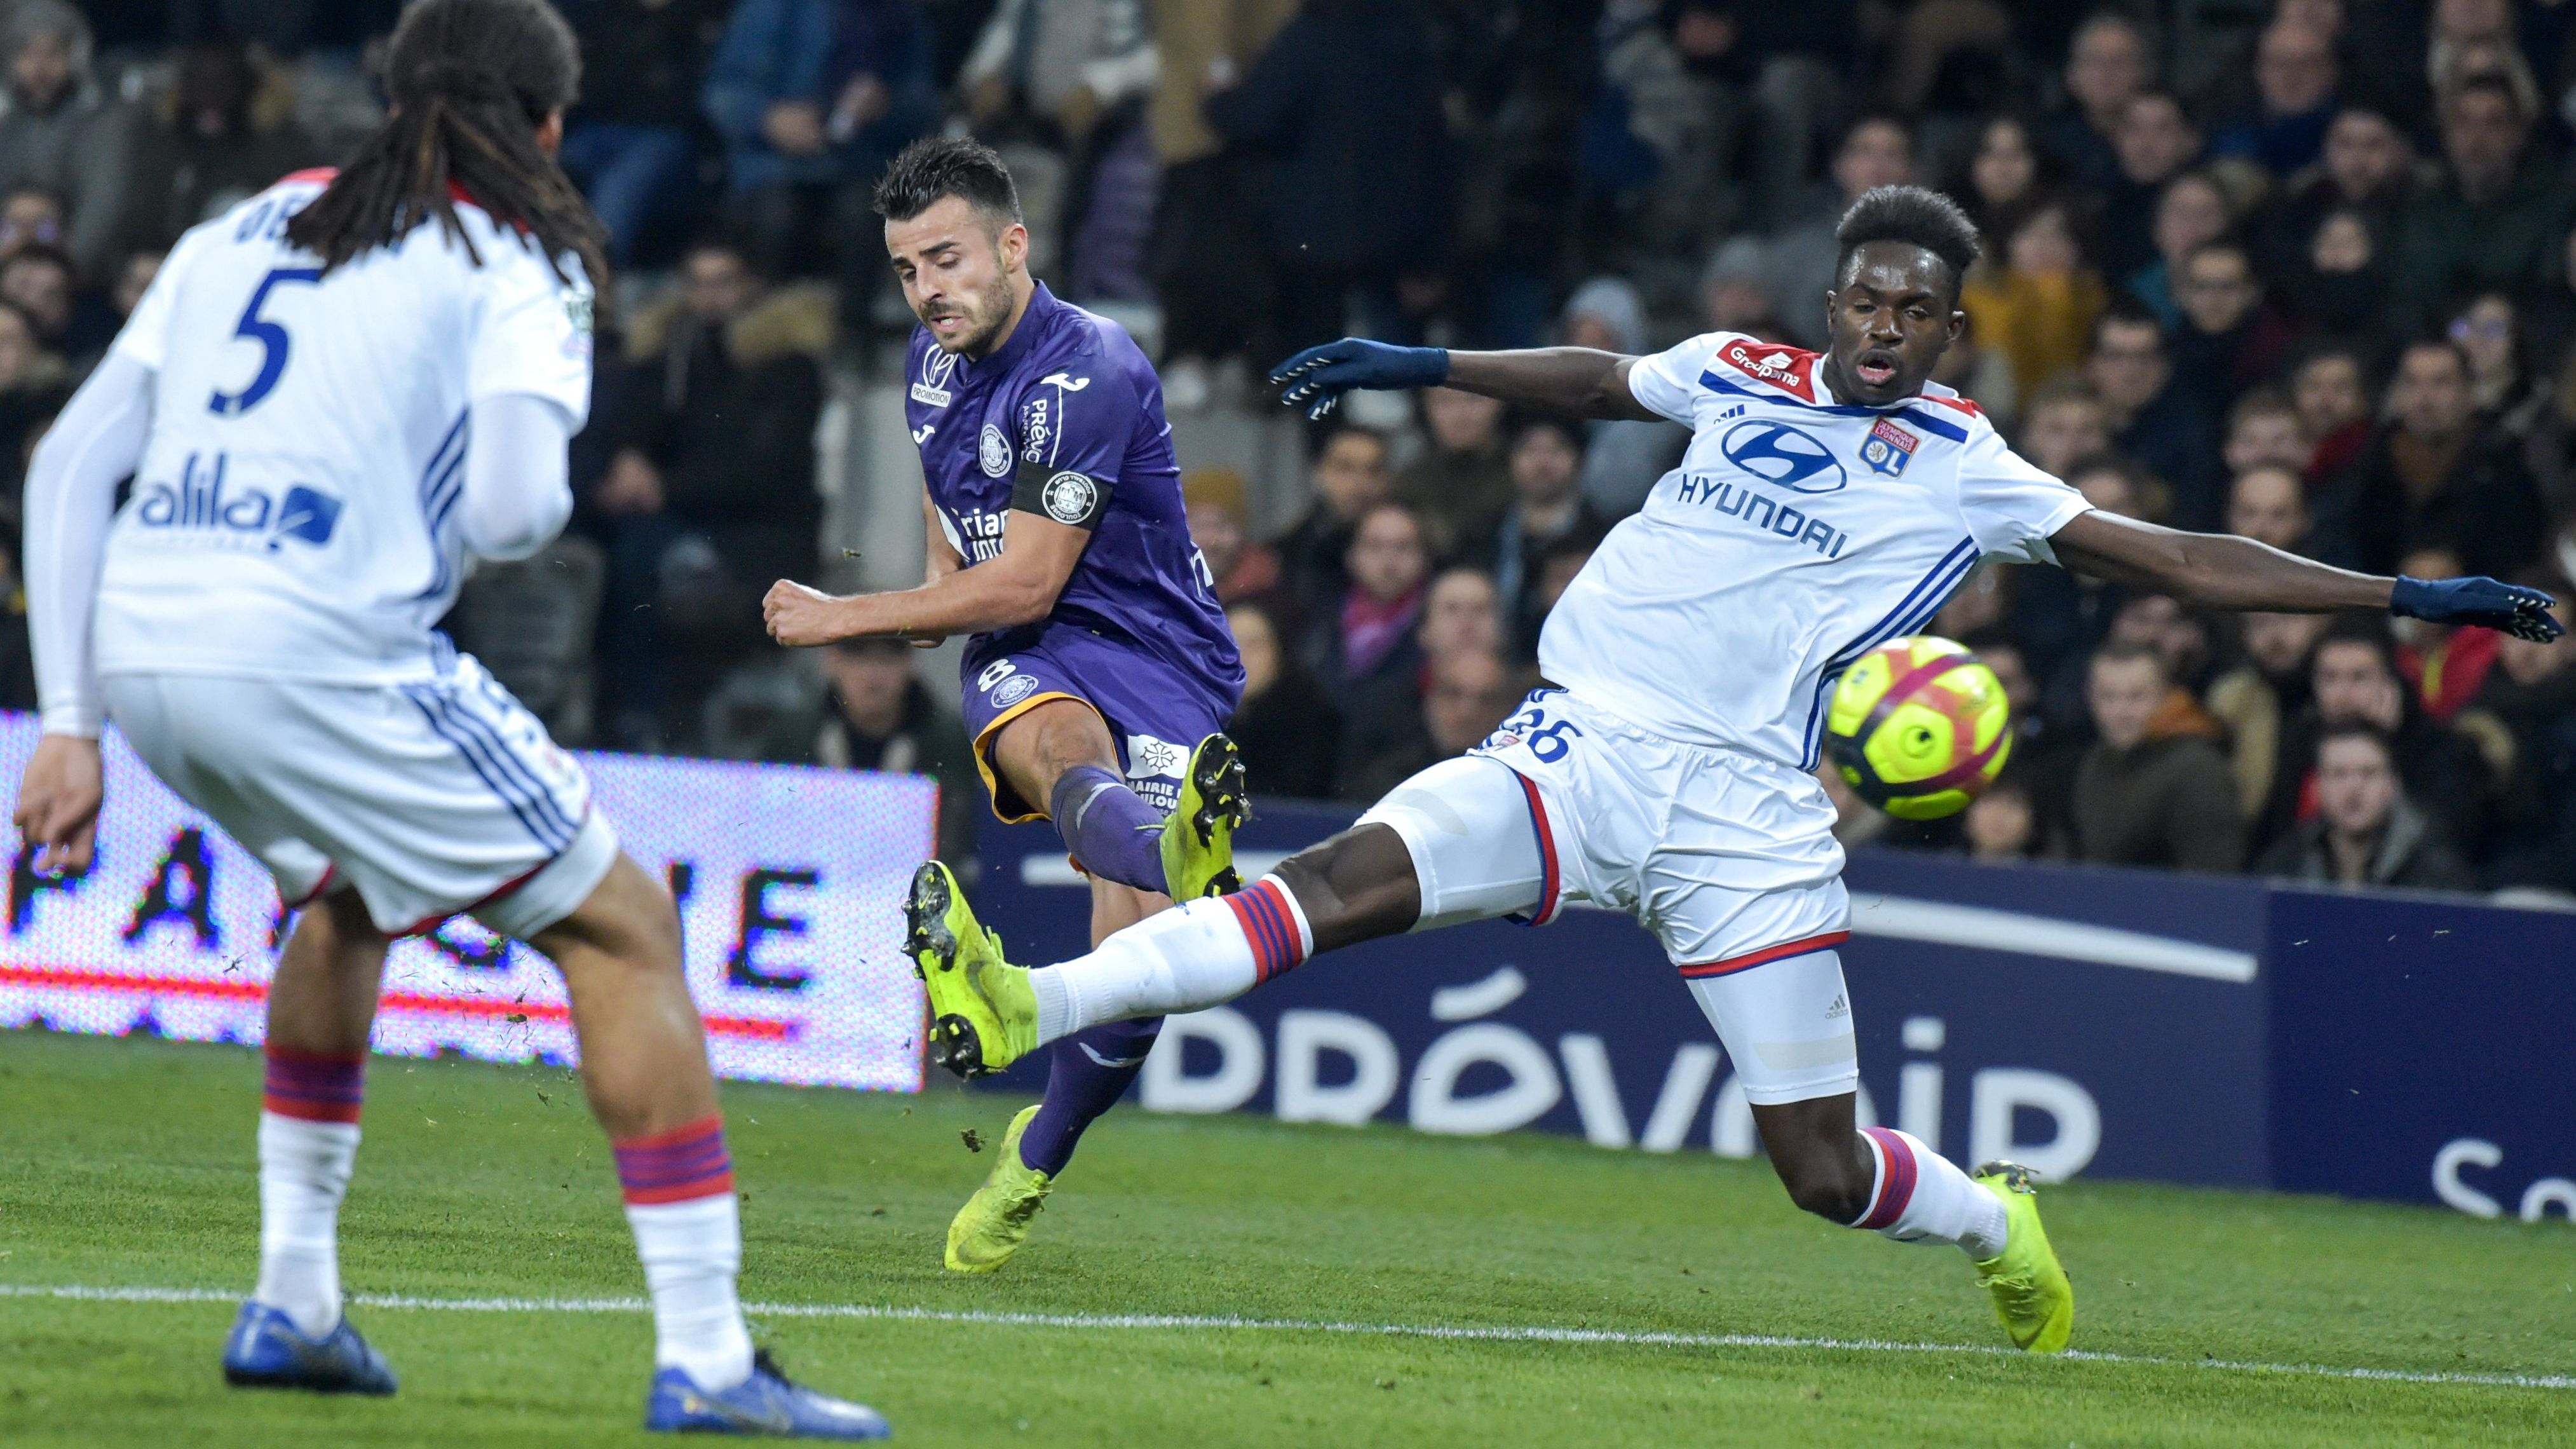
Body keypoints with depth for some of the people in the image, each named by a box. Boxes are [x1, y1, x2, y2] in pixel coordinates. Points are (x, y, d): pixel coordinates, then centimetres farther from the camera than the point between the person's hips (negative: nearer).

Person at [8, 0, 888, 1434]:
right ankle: (704, 1356, -3)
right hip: (320, 657, -7)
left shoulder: (246, 229, 22)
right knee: (621, 924, 5)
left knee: (346, 890, 34)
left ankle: (294, 1302, 30)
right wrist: (547, 500, 14)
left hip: (141, 650, 7)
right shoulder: (521, 264, 5)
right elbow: (510, 510, -11)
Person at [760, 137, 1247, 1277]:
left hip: (1157, 659, -5)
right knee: (1045, 740, -37)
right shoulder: (934, 361, 10)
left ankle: (1034, 1160, 8)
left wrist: (845, 619, -10)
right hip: (1022, 657, 5)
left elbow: (1022, 584, -17)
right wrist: (934, 601, 13)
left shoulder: (1084, 375, -17)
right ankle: (1174, 855, -72)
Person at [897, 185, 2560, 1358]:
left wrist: (2401, 598, 1)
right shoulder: (1741, 376, 12)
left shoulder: (1969, 474, 5)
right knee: (1346, 882, -23)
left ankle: (1999, 1220, 32)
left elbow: (2189, 562, 5)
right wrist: (1425, 366, 25)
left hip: (1748, 810, -1)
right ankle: (1025, 1009, -30)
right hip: (1583, 745, 2)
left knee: (1826, 1171, -2)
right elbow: (1596, 378, 31)